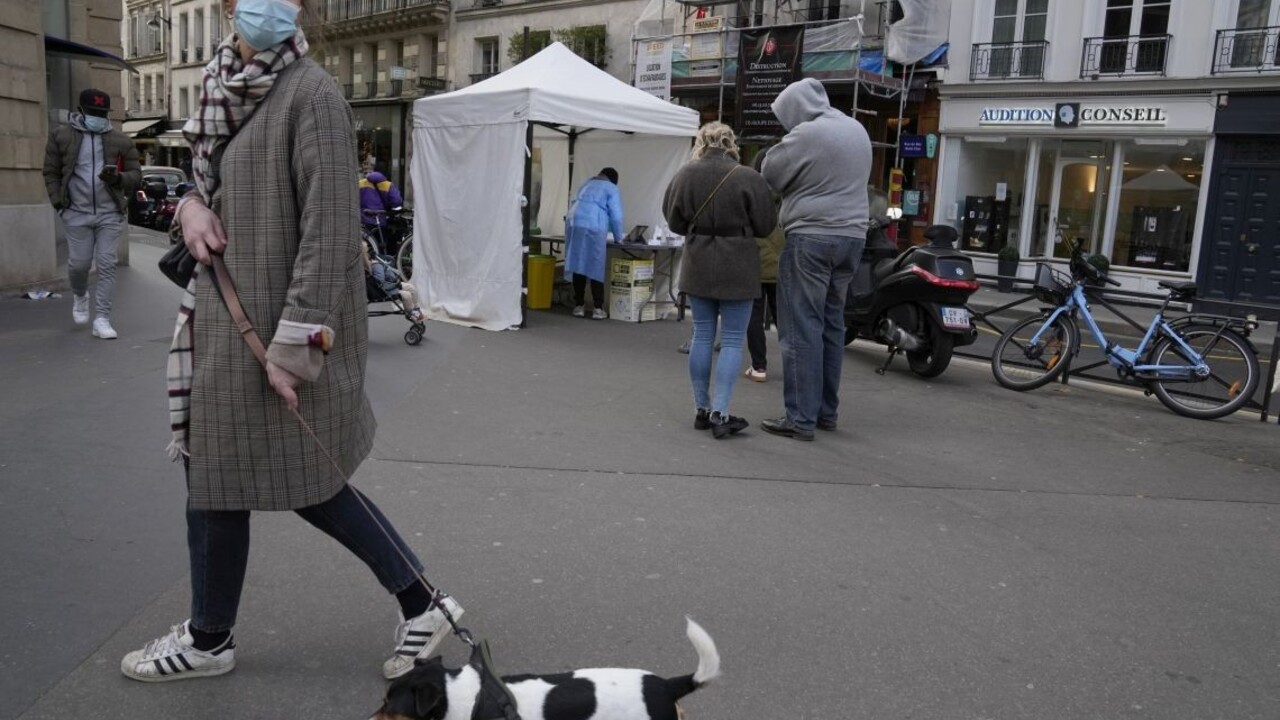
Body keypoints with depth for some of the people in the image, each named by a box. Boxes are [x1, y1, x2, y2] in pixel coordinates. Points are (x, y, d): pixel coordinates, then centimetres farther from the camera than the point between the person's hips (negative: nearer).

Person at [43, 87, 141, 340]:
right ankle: (80, 295, 36)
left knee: (107, 265, -3)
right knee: (79, 263, 2)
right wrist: (58, 202, -3)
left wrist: (118, 177, -16)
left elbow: (136, 175, 6)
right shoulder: (61, 135, 6)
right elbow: (51, 172, 8)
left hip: (110, 213, 0)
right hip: (77, 213, 0)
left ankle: (102, 319, 1)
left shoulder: (121, 141, 7)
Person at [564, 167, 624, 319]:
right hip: (593, 228, -5)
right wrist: (618, 237, 16)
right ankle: (598, 308, -2)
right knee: (596, 268, -2)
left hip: (574, 224, 5)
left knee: (578, 266, 6)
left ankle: (579, 306, 9)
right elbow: (616, 216, 3)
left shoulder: (587, 184, 29)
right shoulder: (611, 189, 10)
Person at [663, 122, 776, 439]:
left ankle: (702, 409, 17)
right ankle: (720, 413, -2)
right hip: (737, 268, -3)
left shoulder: (685, 175, -5)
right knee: (732, 341, 2)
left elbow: (673, 221, 6)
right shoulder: (748, 178, -13)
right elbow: (765, 226, -5)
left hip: (698, 265, 3)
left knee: (702, 335, 13)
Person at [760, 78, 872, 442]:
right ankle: (827, 411, 18)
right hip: (853, 235, 8)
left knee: (802, 328, -5)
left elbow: (770, 176, -2)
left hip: (811, 237, -8)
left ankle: (801, 418, -5)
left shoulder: (806, 133, -10)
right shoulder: (857, 129, 15)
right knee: (831, 324, 13)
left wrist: (777, 151, 14)